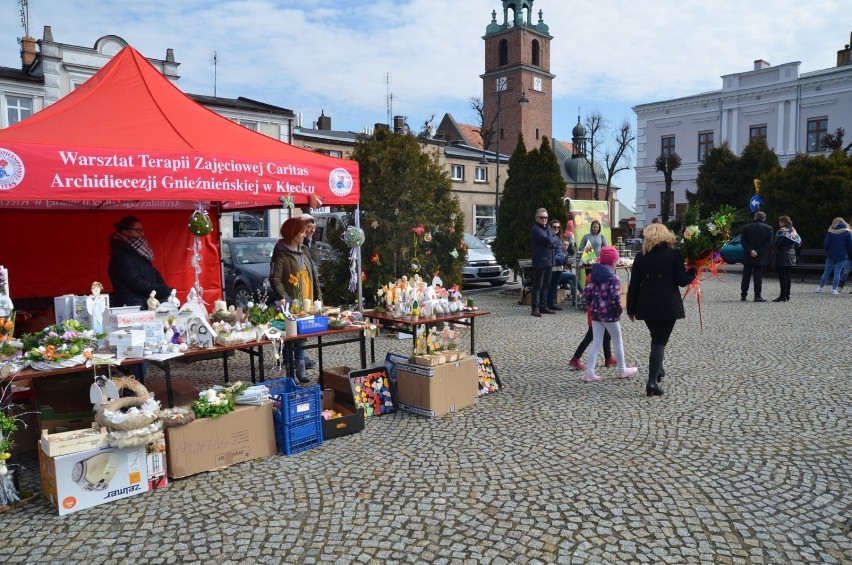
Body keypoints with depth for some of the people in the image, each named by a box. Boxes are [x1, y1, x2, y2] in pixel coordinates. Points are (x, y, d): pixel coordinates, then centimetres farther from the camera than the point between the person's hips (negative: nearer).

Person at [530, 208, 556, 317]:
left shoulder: (549, 229, 18)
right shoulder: (535, 229, -10)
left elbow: (558, 243, 13)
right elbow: (548, 240, -22)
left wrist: (552, 243, -9)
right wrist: (555, 239, -2)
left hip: (549, 261, 8)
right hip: (539, 262, -8)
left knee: (546, 285, 12)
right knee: (537, 286, -6)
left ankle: (543, 307, 19)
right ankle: (535, 308, -4)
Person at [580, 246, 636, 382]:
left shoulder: (594, 274, 4)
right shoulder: (613, 277, -15)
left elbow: (587, 293, 3)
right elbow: (615, 297, -22)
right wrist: (619, 311, -7)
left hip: (595, 313, 6)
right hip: (609, 314, -6)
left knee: (596, 342, 8)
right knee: (618, 341, 13)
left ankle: (590, 372, 3)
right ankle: (622, 370, 26)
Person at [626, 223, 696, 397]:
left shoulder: (641, 256, 1)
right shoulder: (675, 254, -6)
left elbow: (634, 285, 1)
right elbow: (682, 280, -8)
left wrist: (631, 309, 8)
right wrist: (693, 271, 12)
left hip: (646, 305, 3)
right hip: (668, 306, -3)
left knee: (656, 338, 25)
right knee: (660, 342, 1)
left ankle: (657, 370, 38)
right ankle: (652, 382, -7)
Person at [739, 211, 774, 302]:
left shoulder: (746, 227, 2)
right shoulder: (768, 228, -2)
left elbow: (742, 241, -5)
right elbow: (769, 242, -9)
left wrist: (750, 251, -10)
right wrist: (759, 252, -11)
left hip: (748, 257, 2)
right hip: (761, 257, -1)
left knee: (746, 276, 9)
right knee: (758, 276, 1)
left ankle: (743, 295, 12)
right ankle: (757, 296, -1)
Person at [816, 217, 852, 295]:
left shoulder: (830, 232, -2)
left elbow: (825, 244, -3)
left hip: (831, 255, 1)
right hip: (842, 256, -1)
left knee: (827, 272, 10)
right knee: (837, 272, 2)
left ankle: (820, 287, 12)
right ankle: (834, 289, -1)